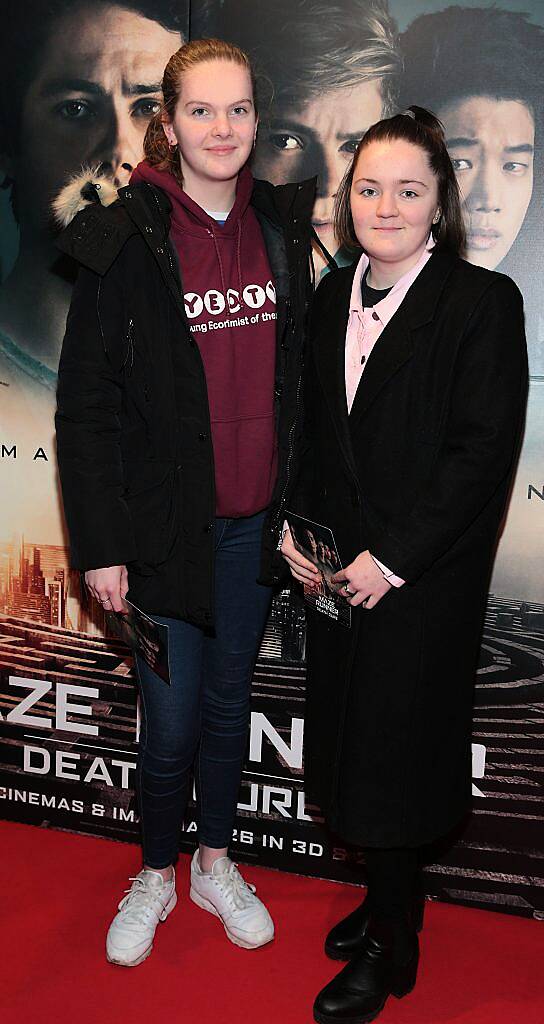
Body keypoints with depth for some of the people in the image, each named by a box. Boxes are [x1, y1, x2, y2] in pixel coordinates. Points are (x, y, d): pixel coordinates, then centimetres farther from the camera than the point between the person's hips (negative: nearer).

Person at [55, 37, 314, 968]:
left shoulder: (282, 225, 3)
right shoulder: (127, 236, -10)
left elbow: (295, 376, 10)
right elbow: (85, 404, -9)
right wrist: (99, 544, -12)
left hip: (256, 523, 4)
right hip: (166, 526, -4)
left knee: (229, 698, 18)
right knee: (171, 723, 7)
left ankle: (215, 864, 40)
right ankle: (156, 875, 34)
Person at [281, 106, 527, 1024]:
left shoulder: (483, 301, -11)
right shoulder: (332, 296, 8)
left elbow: (485, 450, -16)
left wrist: (393, 560, -17)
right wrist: (297, 526, 2)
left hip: (423, 578, -6)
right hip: (336, 569, 6)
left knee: (393, 751, 5)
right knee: (349, 740, 15)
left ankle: (390, 950, 26)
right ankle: (389, 898, 38)